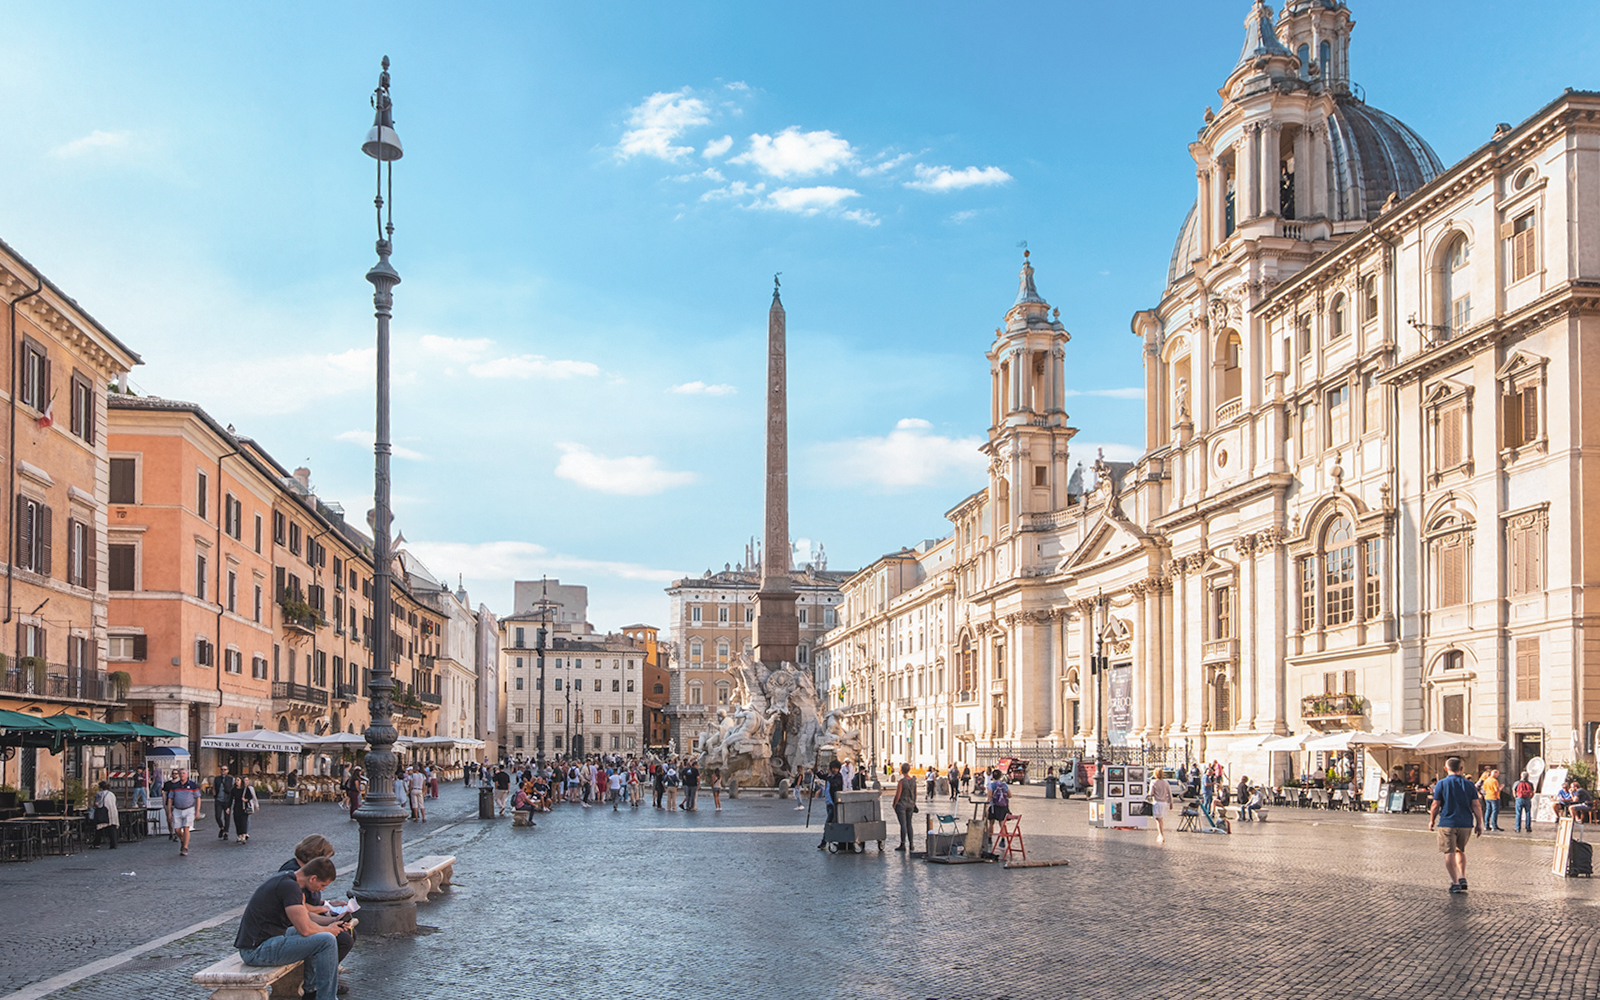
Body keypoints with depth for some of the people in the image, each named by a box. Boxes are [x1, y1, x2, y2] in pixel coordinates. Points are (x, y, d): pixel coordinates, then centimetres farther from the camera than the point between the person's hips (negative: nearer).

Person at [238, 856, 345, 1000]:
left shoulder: (285, 879, 13)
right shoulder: (289, 886, -19)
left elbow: (305, 916, 26)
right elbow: (305, 929, -23)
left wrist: (333, 921, 13)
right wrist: (328, 930, -4)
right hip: (258, 950, -11)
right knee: (327, 941, -16)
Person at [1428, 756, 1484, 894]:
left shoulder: (1441, 784, -5)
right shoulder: (1469, 785, 4)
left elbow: (1435, 805, -4)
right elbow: (1476, 806, 1)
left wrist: (1432, 821, 10)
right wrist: (1479, 824, 6)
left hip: (1447, 823, -4)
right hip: (1465, 823, 4)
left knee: (1449, 853, 0)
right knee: (1461, 851, 22)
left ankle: (1455, 882, -6)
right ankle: (1462, 878, 13)